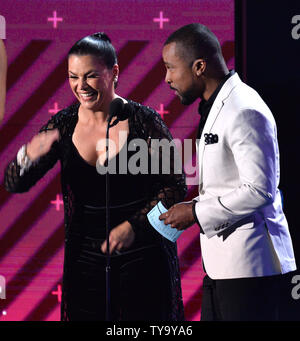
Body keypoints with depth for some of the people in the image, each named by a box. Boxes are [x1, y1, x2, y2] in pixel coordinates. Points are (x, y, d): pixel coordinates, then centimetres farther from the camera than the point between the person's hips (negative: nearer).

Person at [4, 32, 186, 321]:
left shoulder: (143, 121, -9)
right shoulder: (64, 124, 0)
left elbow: (175, 186, -5)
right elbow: (13, 184, -1)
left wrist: (134, 226, -17)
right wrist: (29, 155, -23)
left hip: (144, 258, -3)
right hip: (86, 261, 3)